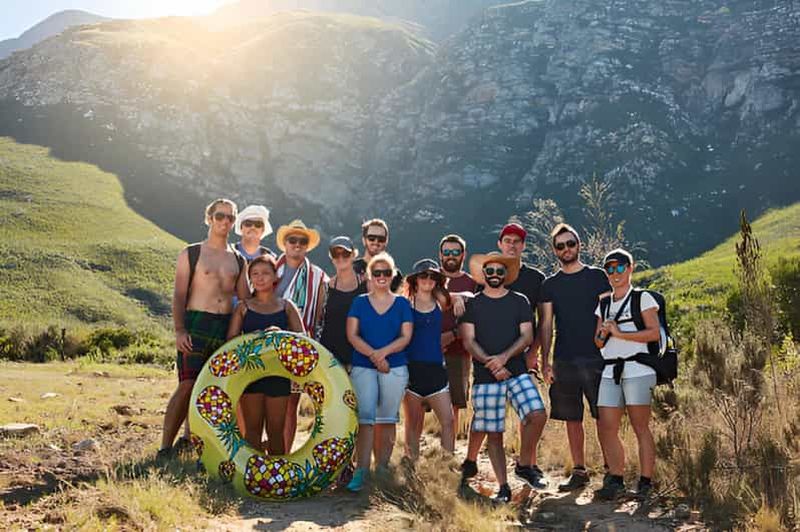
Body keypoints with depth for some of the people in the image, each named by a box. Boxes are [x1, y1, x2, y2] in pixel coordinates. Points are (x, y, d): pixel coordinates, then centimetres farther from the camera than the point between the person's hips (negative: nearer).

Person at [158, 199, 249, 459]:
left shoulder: (238, 260, 17)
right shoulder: (191, 254, 6)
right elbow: (179, 295, 0)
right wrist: (179, 330, -12)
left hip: (227, 329, 4)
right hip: (197, 325, -4)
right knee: (187, 386, -9)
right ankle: (165, 447, -2)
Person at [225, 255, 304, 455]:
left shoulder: (286, 307, 8)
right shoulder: (244, 307, 8)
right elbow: (231, 339, 1)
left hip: (278, 372, 0)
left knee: (276, 429, 6)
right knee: (253, 427, 3)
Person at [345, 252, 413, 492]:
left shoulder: (402, 303, 9)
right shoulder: (359, 302, 9)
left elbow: (406, 337, 1)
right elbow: (352, 335, 0)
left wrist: (382, 352, -13)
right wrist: (373, 355, -13)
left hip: (395, 368, 1)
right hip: (363, 367, -1)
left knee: (387, 420, 4)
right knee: (365, 418, -9)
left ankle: (382, 470, 11)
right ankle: (361, 471, -11)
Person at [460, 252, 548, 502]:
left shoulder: (519, 301, 9)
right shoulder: (472, 305, 7)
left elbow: (527, 336, 1)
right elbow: (468, 341, -1)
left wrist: (504, 357, -14)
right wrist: (490, 363, -14)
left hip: (516, 371, 1)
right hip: (485, 377, 0)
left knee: (538, 414, -19)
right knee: (493, 433, 0)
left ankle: (524, 465, 3)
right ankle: (503, 487, 10)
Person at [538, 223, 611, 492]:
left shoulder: (597, 277, 4)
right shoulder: (550, 284, 10)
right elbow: (545, 325, 8)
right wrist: (545, 361, 0)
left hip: (595, 357, -2)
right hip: (564, 360, 3)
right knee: (572, 418, 7)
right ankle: (579, 471, 16)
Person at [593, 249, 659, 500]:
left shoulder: (642, 298, 3)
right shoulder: (603, 304, 19)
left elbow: (654, 333, -8)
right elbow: (598, 343, 21)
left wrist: (620, 333, -12)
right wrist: (603, 334, -2)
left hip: (637, 369, -5)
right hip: (610, 372, 6)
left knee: (641, 428, -3)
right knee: (606, 427, -1)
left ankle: (645, 483, 2)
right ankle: (616, 480, 8)